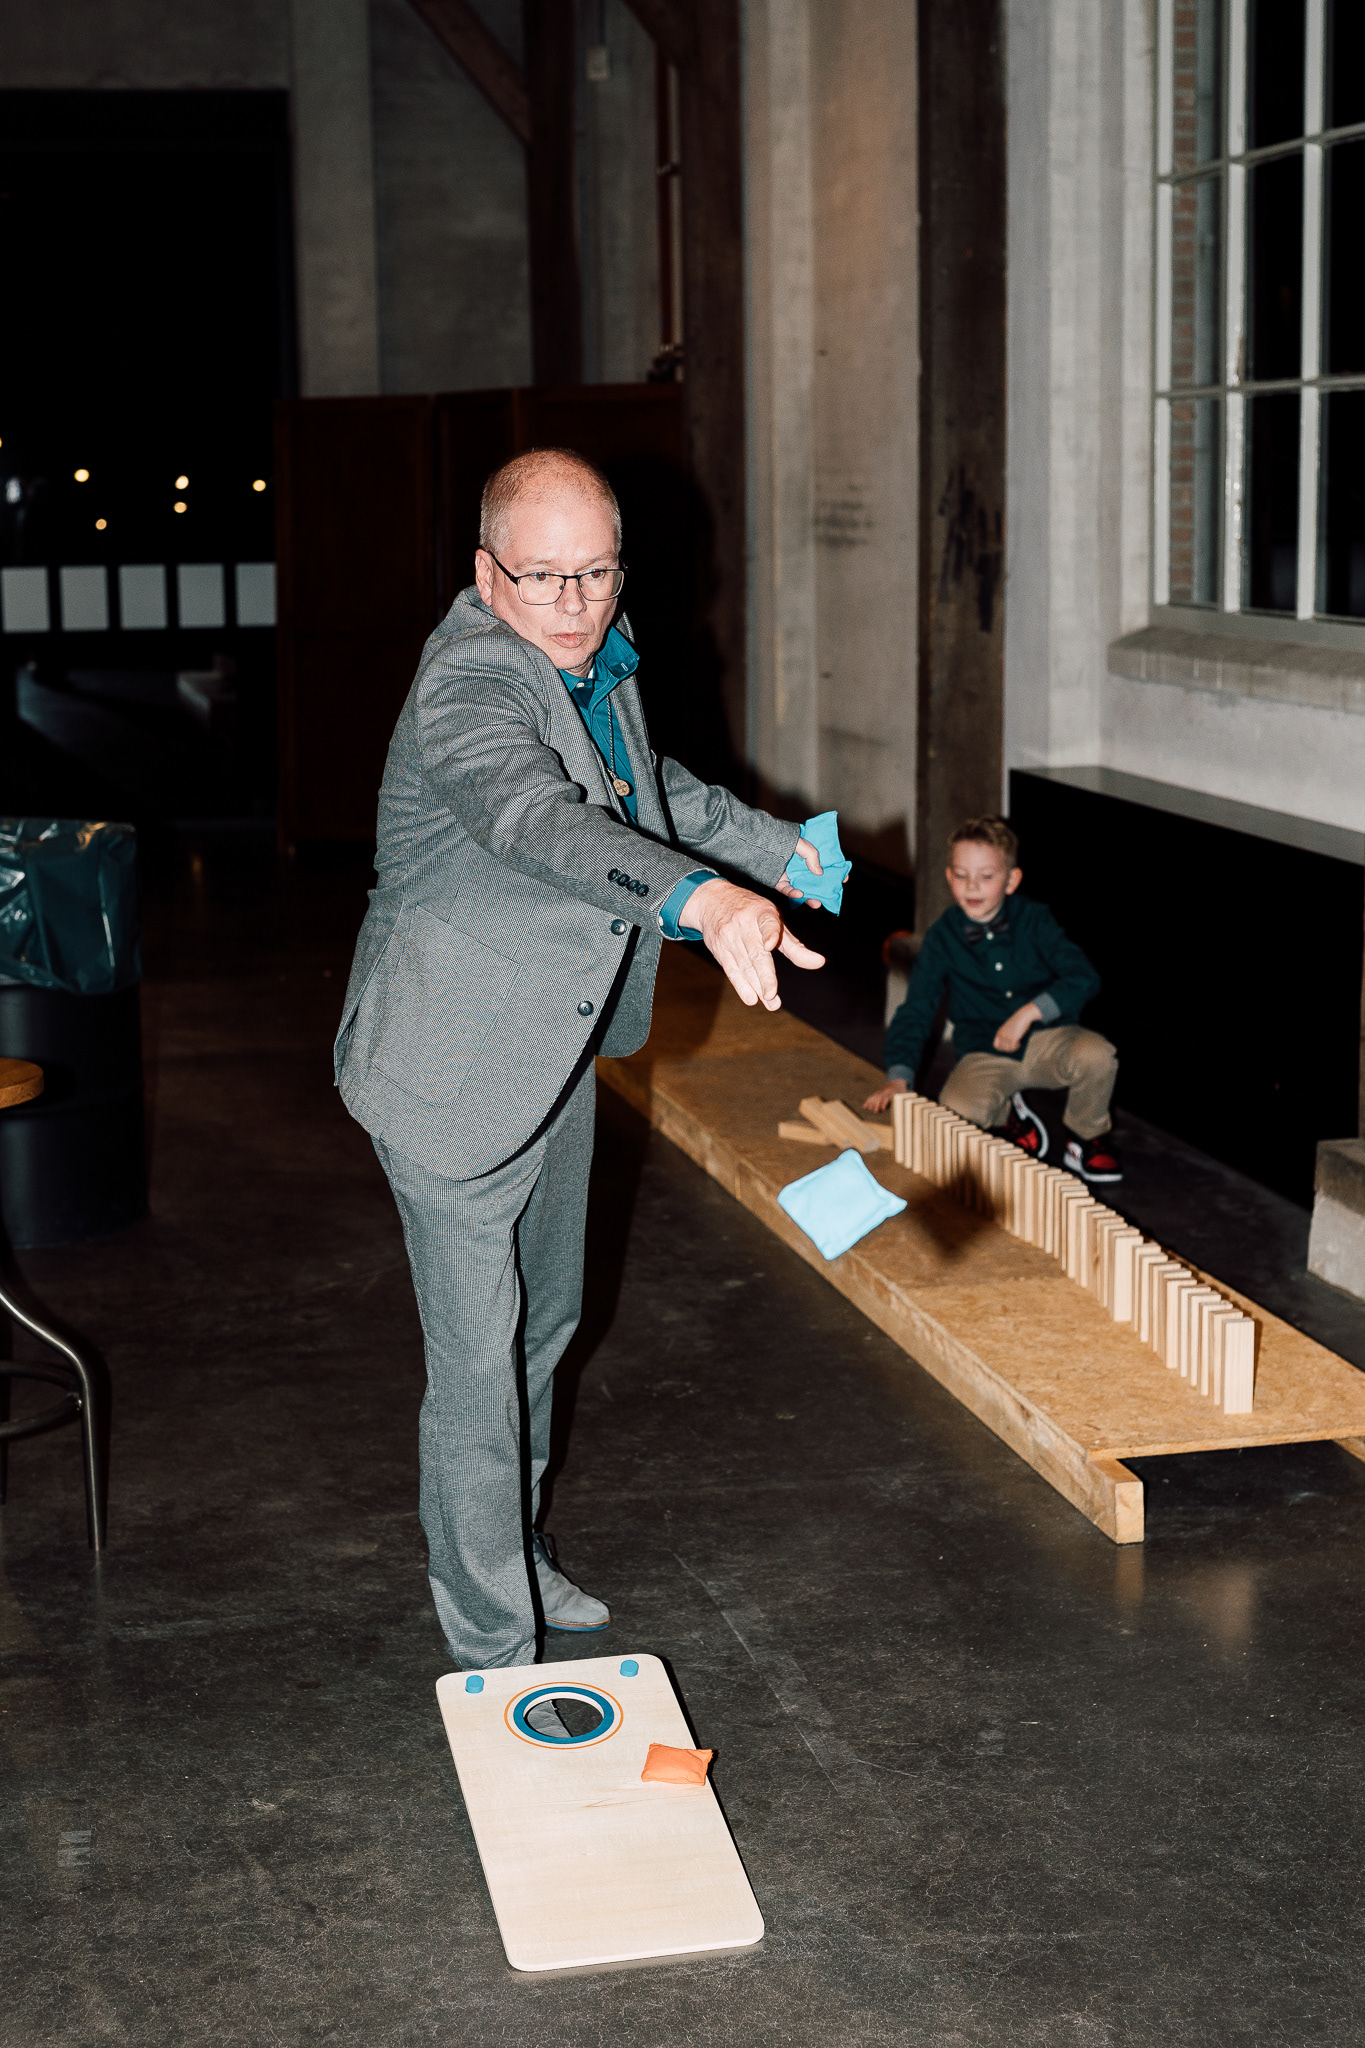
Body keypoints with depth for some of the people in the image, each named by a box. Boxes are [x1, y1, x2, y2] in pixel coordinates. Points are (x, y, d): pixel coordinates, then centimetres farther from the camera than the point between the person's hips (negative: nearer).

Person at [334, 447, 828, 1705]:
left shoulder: (599, 660, 1)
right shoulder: (470, 682, -28)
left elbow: (655, 790, 22)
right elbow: (539, 819, -49)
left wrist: (779, 847, 27)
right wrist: (702, 898, -64)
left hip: (554, 1057, 9)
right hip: (455, 1072, -9)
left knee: (544, 1322, 24)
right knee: (479, 1366, -3)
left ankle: (516, 1552, 44)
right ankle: (492, 1649, 10)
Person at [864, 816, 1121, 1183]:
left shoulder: (1034, 921, -6)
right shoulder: (942, 938, -5)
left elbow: (1083, 978, -12)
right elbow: (915, 1012, -5)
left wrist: (1030, 1012, -25)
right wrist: (898, 1078, -19)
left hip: (1046, 1040, 0)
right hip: (986, 1056, 0)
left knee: (1096, 1055, -32)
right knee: (956, 1110, -31)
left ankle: (1087, 1138, 0)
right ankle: (1008, 1116, 8)